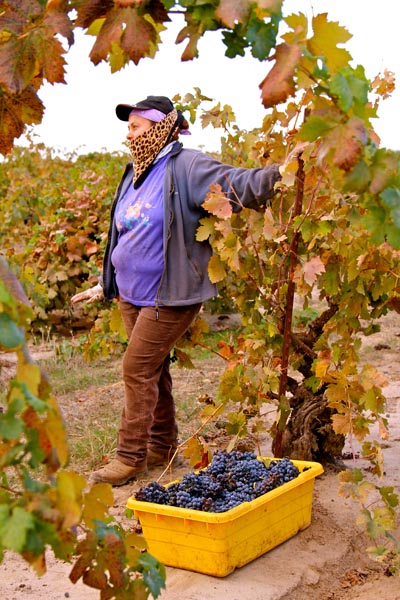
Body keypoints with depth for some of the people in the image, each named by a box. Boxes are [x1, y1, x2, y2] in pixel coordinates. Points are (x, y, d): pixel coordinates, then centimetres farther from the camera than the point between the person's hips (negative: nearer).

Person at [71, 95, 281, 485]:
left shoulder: (185, 167, -13)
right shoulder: (134, 174, 13)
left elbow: (238, 185, -24)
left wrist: (280, 173, -42)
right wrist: (105, 285, 27)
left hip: (168, 297, -8)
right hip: (131, 294, 8)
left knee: (138, 369, -7)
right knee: (152, 370, 15)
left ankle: (131, 456, 5)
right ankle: (162, 446, 28)